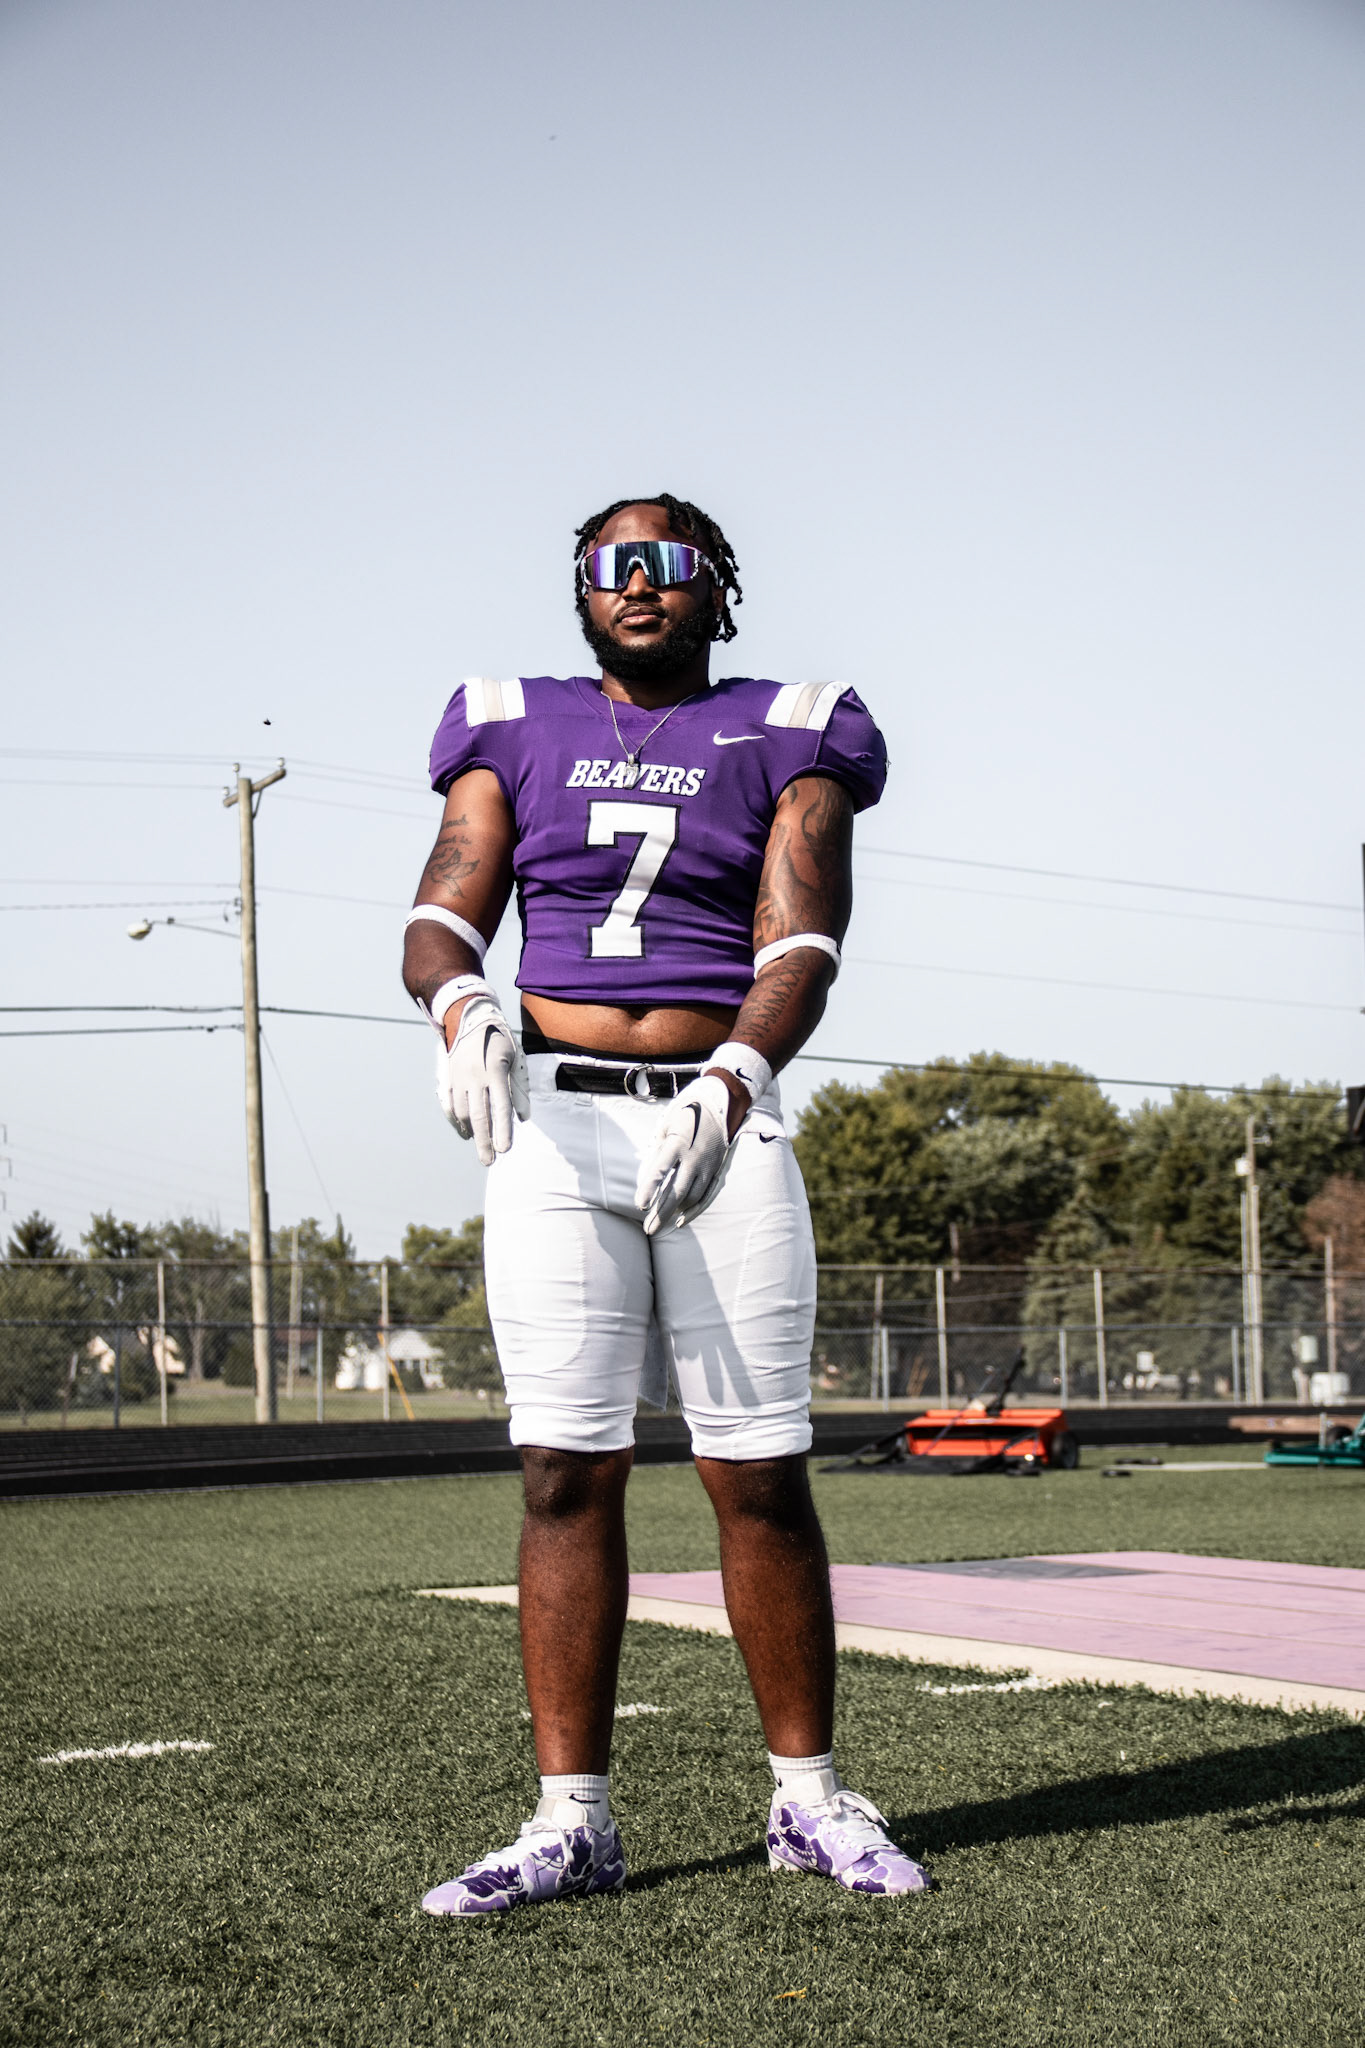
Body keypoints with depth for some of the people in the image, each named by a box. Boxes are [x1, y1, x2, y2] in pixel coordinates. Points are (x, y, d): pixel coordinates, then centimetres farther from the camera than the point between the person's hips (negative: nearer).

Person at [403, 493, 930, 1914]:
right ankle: (571, 1821, 5)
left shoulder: (782, 742, 7)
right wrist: (462, 1008, -23)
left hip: (721, 1123, -1)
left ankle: (807, 1798, 14)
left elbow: (799, 952, -5)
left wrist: (733, 1080, -25)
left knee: (761, 1473, 0)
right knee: (566, 1471, -1)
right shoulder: (518, 733, 12)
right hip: (555, 1120, 1)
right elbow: (442, 919, 2)